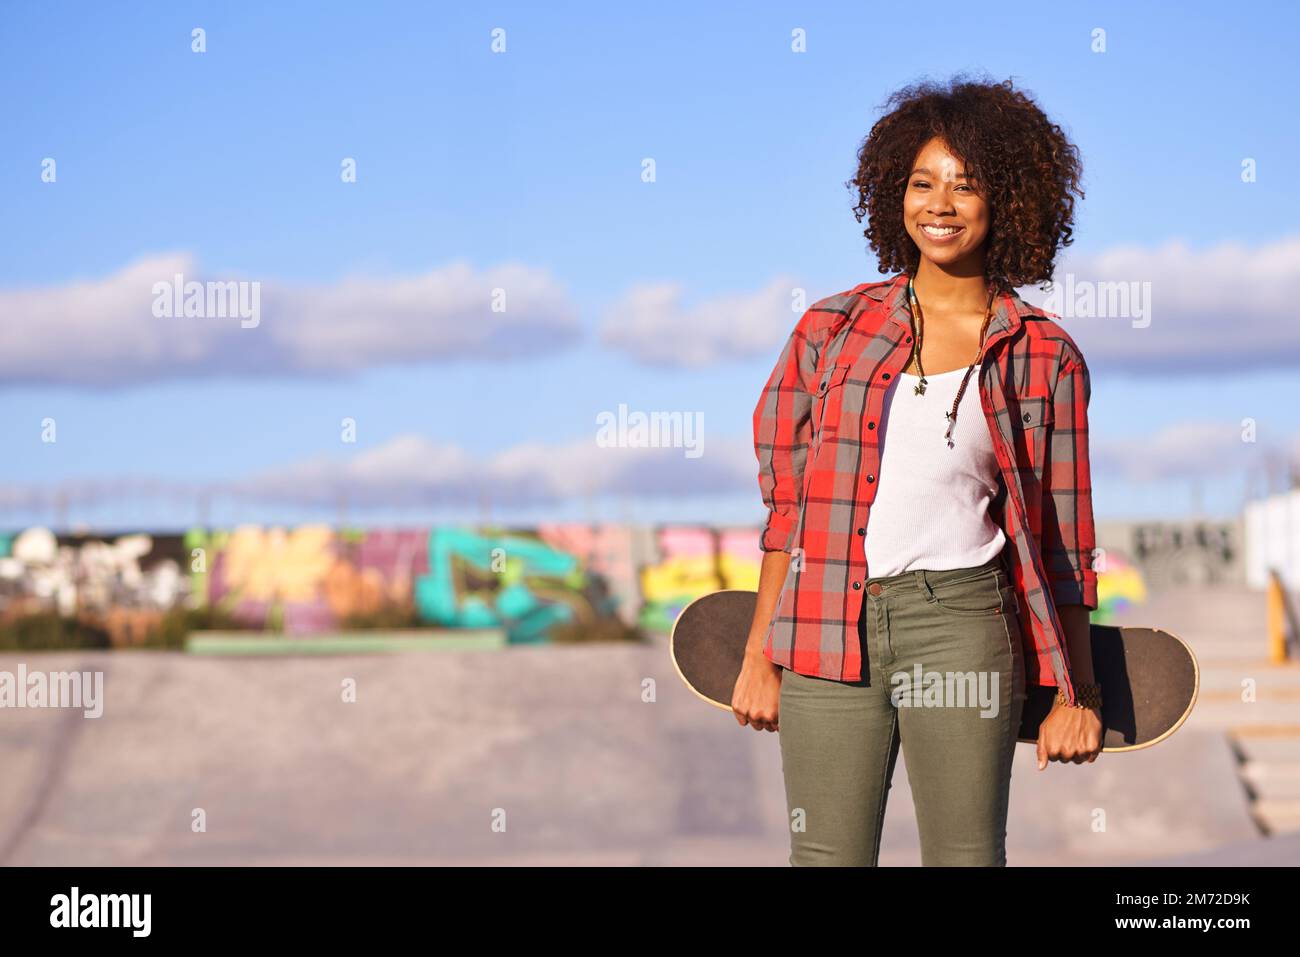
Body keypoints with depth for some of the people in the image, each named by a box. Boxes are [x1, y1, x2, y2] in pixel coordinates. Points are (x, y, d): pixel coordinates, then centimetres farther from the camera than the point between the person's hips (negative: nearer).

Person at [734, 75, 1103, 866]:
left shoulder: (1047, 359, 4)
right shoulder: (832, 330, 8)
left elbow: (1065, 542, 7)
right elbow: (789, 504, 11)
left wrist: (1076, 697, 6)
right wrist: (760, 658, 8)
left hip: (963, 624, -1)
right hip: (830, 630, 2)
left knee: (966, 856, -1)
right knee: (827, 856, 2)